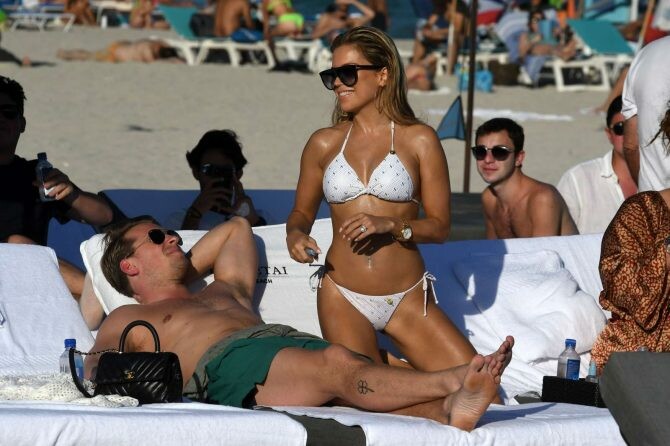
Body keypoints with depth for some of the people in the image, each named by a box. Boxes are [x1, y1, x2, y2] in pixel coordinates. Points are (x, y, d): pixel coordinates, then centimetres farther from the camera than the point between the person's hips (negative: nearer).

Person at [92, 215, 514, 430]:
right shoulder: (128, 320, 27)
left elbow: (238, 227, 58)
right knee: (338, 364, -36)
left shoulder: (224, 291, 45)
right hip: (229, 360, -6)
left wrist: (180, 269, 50)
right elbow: (95, 366, 10)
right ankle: (453, 381, -59)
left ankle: (449, 410, -62)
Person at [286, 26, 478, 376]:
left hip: (406, 299, -1)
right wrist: (295, 233, -6)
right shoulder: (324, 144, 5)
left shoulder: (418, 140, -2)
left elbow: (439, 226, -3)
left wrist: (389, 225, -20)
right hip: (343, 299, 1)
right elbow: (302, 211, 17)